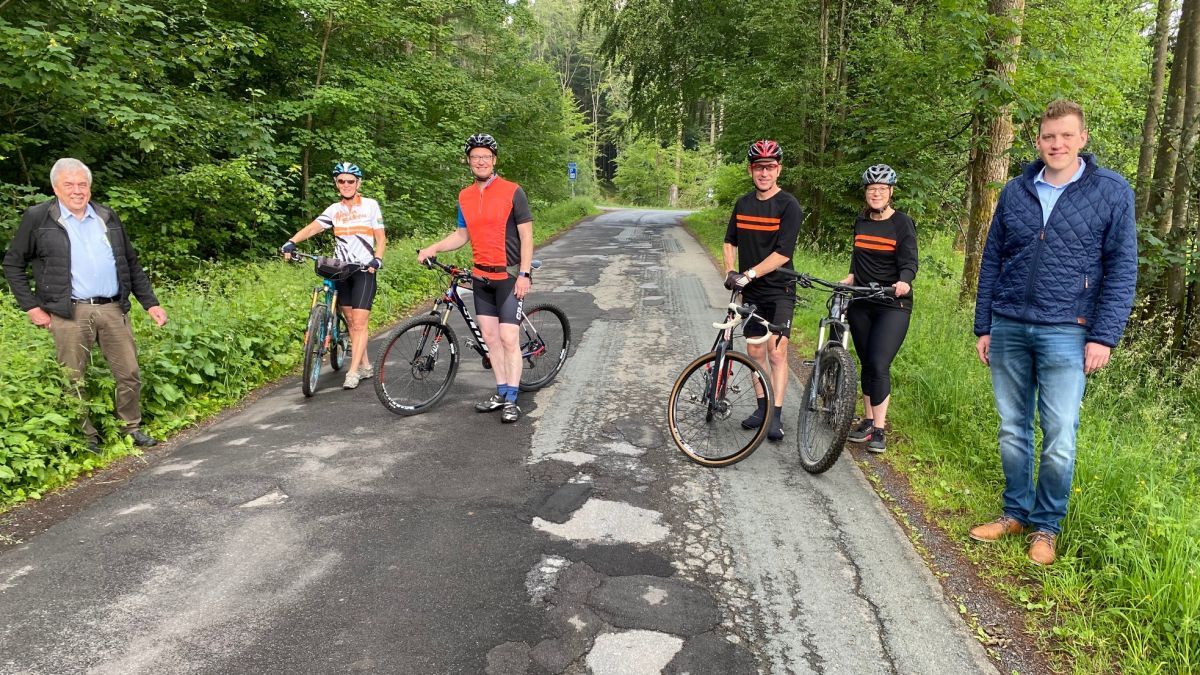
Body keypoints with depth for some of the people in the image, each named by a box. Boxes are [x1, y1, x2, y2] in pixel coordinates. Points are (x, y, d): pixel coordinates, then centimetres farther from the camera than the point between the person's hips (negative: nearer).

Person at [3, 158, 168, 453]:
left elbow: (132, 264, 18)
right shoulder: (37, 218, 3)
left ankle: (132, 428, 22)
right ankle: (86, 437, 17)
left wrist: (151, 303, 13)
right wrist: (31, 306, 0)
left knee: (130, 374, 5)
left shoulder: (107, 217, 14)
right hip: (69, 314, -3)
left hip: (113, 309, 3)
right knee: (74, 381, 3)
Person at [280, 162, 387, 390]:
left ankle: (353, 371, -10)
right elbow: (313, 227, -6)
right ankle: (365, 366, 20)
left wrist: (377, 260, -18)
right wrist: (291, 242, -24)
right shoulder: (334, 209, 7)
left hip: (364, 270, -4)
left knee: (359, 322, -10)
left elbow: (380, 237, 0)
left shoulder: (370, 205, -1)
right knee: (351, 322, 8)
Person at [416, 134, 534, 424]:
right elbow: (462, 235, 16)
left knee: (508, 339, -8)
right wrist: (433, 248, 2)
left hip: (509, 277, -6)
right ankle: (501, 393, 19)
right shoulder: (465, 196, 8)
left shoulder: (512, 192, -8)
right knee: (490, 337, 8)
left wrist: (524, 275, -15)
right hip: (481, 277, 6)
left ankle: (512, 400, 0)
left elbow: (526, 236, -9)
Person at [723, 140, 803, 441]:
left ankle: (777, 416, -3)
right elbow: (730, 241, 14)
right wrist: (730, 272, -2)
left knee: (777, 352, -9)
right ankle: (762, 407, 22)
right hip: (751, 292, 6)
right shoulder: (743, 203, 7)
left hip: (779, 290, -5)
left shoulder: (789, 205, -11)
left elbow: (783, 253, -19)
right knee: (755, 351, 10)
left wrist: (750, 273, -24)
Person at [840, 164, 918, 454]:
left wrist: (904, 282, -34)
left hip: (892, 305, -5)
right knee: (867, 363, 10)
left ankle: (879, 430, -6)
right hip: (861, 303, 5)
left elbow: (909, 262, -13)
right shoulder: (861, 221, 10)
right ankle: (868, 420, 21)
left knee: (879, 365, -13)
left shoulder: (902, 223, -6)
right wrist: (851, 277, 1)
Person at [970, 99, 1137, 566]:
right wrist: (983, 327, 8)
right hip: (1008, 330, 3)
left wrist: (1104, 337, -9)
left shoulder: (1111, 192, -1)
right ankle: (1016, 513, 26)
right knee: (1012, 431, 11)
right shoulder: (1016, 192, 8)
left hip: (1065, 334, -3)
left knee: (1059, 440, -1)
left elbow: (1122, 269, -2)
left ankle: (1046, 526, 17)